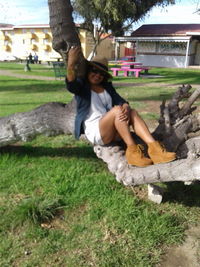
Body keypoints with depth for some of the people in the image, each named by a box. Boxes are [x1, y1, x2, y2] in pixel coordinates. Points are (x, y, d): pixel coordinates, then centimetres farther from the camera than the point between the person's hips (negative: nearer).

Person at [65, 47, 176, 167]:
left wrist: (126, 109, -21)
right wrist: (71, 64, -41)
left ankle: (153, 147, -32)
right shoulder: (82, 86, 5)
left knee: (133, 112, -17)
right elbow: (71, 84, -20)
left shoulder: (107, 87, 19)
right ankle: (132, 150, -29)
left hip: (113, 132, 5)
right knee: (117, 109, -27)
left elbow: (122, 102, 5)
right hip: (94, 132, -5)